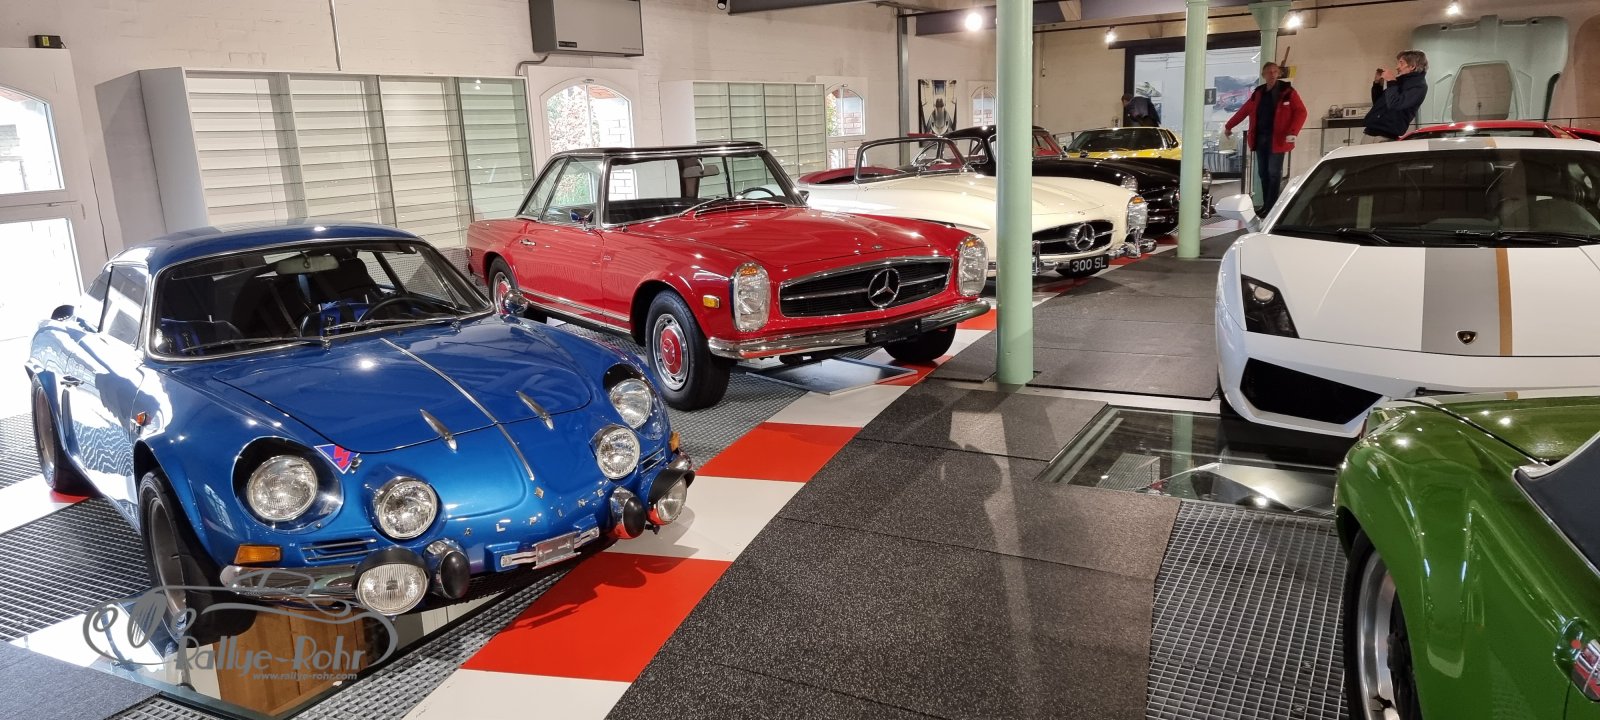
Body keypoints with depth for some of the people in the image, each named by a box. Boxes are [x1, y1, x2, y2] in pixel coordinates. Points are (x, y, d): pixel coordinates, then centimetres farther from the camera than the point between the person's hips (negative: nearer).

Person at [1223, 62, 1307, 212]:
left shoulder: (1287, 92, -3)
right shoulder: (1258, 93, 12)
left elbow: (1301, 112, -8)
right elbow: (1244, 110, 21)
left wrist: (1292, 132, -21)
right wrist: (1229, 126, 23)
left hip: (1277, 139, -5)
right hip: (1260, 138, 5)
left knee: (1274, 173, -5)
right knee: (1263, 172, 8)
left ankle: (1271, 207, -3)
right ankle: (1266, 205, 15)